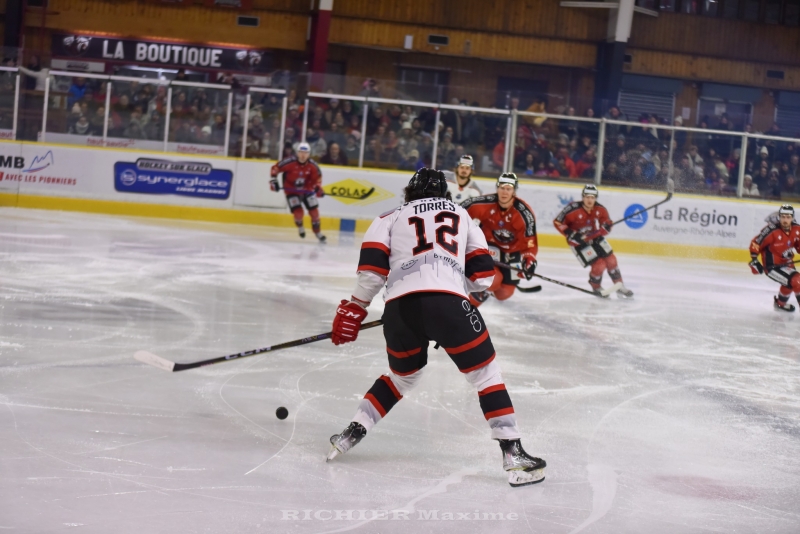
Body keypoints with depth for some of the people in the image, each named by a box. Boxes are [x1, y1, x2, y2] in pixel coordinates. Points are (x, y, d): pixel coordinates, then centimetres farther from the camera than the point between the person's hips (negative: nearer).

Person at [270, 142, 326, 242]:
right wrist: (273, 180, -21)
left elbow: (317, 177, 1)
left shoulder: (312, 165, -15)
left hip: (307, 189, 3)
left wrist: (318, 187, -12)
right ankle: (300, 226, 23)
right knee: (298, 212, -12)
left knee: (314, 211, 1)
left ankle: (317, 232, 20)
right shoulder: (290, 162, -25)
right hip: (291, 190, -3)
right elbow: (275, 168, -15)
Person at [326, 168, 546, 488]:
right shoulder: (460, 213, 27)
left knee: (402, 377, 28)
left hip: (399, 306, 2)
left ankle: (353, 432, 23)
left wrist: (355, 308, 17)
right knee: (486, 375, 9)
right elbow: (482, 274, 22)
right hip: (448, 302, -2)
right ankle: (513, 456, 1)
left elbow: (372, 264, 9)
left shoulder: (392, 217, 24)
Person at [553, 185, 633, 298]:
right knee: (599, 265, -12)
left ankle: (620, 287, 22)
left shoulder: (600, 209, -13)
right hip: (579, 241, -6)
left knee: (611, 260, 4)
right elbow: (558, 223, -22)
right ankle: (596, 287, 18)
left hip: (595, 238, 6)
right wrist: (571, 234, -28)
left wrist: (606, 225, -20)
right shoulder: (573, 210, -29)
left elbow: (606, 221, 4)